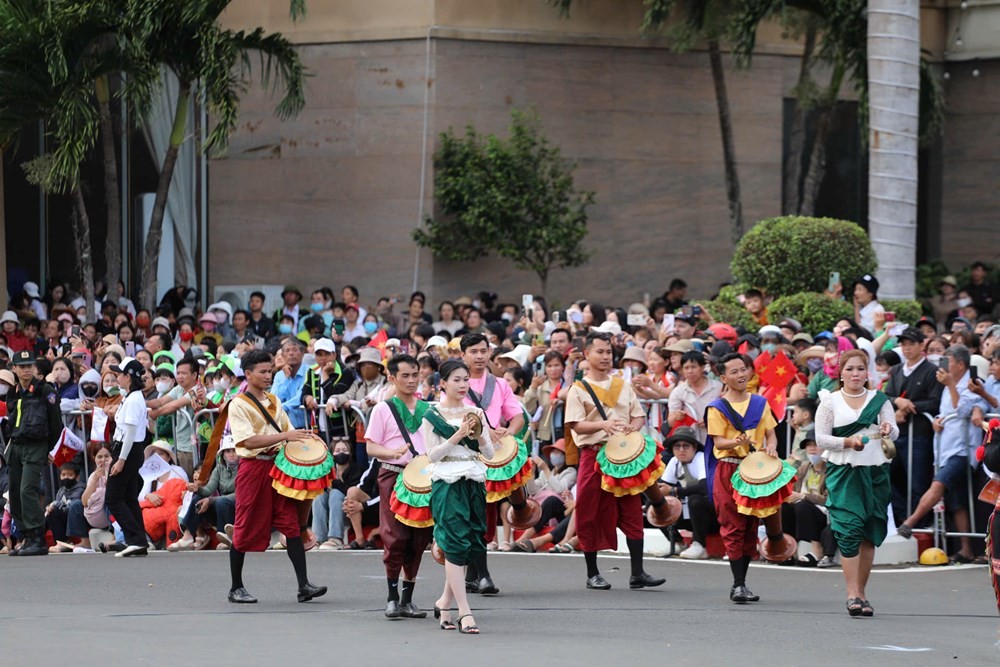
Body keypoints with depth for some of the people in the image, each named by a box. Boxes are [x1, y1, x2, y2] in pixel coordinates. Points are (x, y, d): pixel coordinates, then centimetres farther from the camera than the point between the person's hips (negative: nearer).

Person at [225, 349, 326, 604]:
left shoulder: (274, 402, 15)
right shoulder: (238, 405, -6)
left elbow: (288, 431, 22)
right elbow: (249, 440, -18)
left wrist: (304, 440, 0)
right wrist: (284, 436, -25)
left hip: (278, 465, 6)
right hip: (253, 467, -6)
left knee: (291, 524, -4)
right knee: (246, 529, 1)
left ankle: (304, 585, -8)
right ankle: (236, 588, 12)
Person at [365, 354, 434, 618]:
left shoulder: (428, 409, 14)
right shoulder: (383, 410, 3)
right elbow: (371, 448, -2)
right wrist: (394, 453, -20)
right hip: (393, 475, -4)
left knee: (419, 538, 2)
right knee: (395, 537, -8)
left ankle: (408, 598, 11)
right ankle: (392, 597, 3)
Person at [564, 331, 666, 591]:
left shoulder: (623, 386, 15)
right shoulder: (579, 389, 2)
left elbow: (639, 416, 15)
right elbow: (576, 424, -7)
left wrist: (633, 427, -8)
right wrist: (602, 425, -23)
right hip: (594, 454, -3)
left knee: (632, 511, -2)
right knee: (592, 515, -1)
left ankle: (637, 573, -2)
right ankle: (593, 574, 10)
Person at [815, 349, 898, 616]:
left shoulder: (879, 400, 10)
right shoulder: (830, 402, 6)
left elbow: (894, 433, -1)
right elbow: (821, 439, 1)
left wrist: (888, 429, -24)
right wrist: (847, 442, -15)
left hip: (875, 471, 3)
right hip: (843, 472, -3)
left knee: (870, 534, 5)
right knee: (849, 529, -14)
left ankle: (862, 592, 15)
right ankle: (853, 594, -17)